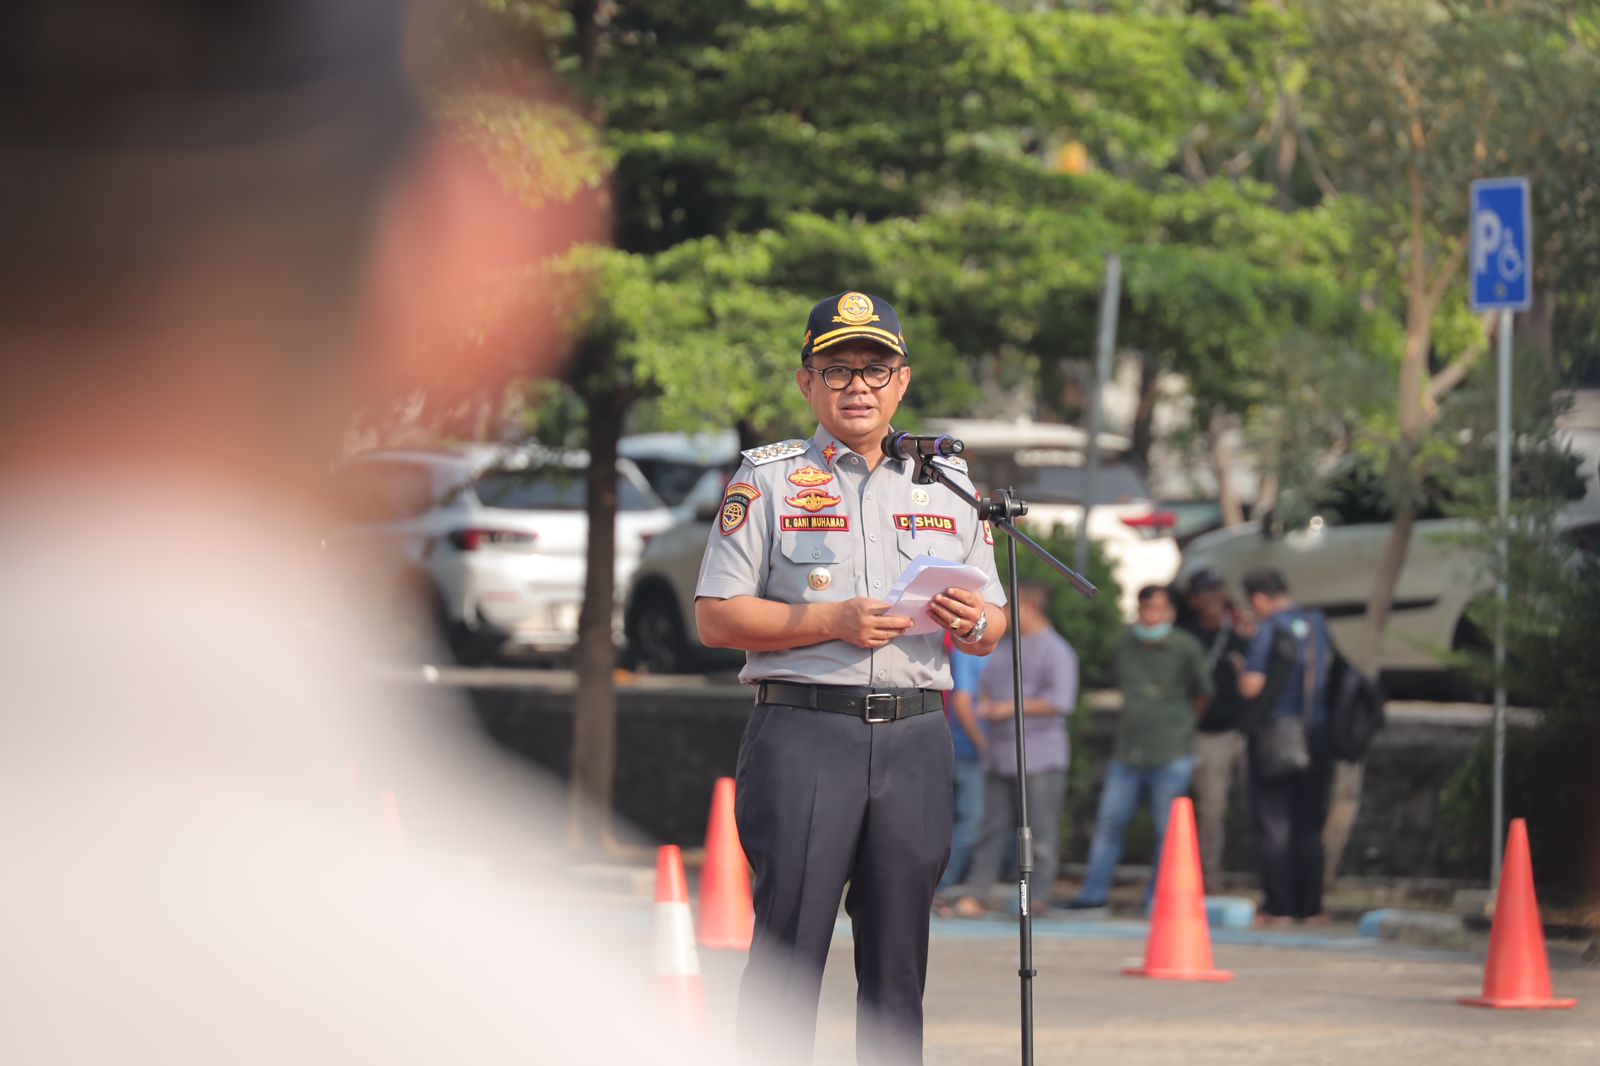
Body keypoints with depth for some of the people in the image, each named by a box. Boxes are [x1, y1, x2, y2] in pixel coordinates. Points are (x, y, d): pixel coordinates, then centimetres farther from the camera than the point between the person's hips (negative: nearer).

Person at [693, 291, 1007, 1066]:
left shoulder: (948, 484, 17)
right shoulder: (767, 480, 6)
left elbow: (993, 624, 19)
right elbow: (716, 617, -1)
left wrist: (974, 622, -5)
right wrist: (831, 622, -13)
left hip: (915, 736, 4)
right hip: (803, 730, -3)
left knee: (899, 958, 3)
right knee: (789, 949, -8)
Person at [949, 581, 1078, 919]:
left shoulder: (1055, 650, -5)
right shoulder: (1004, 647, 20)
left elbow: (1060, 701, -14)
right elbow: (987, 684, 29)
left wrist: (1011, 708, -13)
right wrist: (984, 704, 5)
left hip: (1038, 757, -7)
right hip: (999, 752, 7)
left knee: (1040, 831, -5)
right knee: (993, 827, 5)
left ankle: (1039, 895, -1)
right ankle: (977, 894, 3)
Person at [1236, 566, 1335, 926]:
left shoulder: (1270, 630, -12)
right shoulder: (1318, 624, 6)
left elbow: (1251, 687, -18)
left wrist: (1242, 671, 6)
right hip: (1317, 735, 5)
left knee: (1273, 826, 1)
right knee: (1309, 826, 12)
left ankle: (1278, 907, -2)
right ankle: (1308, 906, 11)